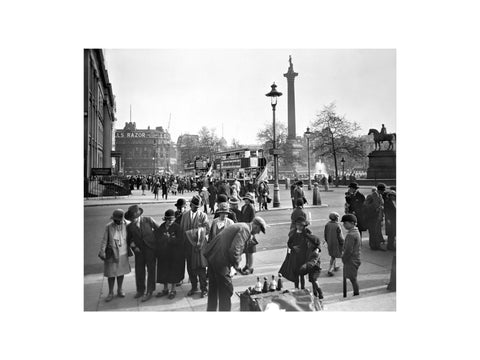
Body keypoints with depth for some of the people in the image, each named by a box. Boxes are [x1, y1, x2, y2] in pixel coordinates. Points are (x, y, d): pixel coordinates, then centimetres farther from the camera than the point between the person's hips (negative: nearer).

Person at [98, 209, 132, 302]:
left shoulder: (126, 225, -10)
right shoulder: (108, 227, -15)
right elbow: (104, 240, -11)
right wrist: (102, 252, -17)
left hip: (123, 254, 2)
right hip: (111, 254, -2)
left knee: (121, 272, 14)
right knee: (111, 273, 6)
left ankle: (119, 290, 32)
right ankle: (110, 293, 23)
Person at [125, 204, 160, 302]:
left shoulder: (148, 220, -10)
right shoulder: (129, 226, -3)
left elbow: (159, 229, 0)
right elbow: (129, 239, 10)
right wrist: (133, 246, -6)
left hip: (150, 249, -2)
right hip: (139, 250, 3)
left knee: (151, 270, 3)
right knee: (139, 271, 9)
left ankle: (149, 292, 14)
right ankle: (140, 290, 29)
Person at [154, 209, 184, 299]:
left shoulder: (177, 227, -13)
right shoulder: (161, 227, 0)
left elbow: (179, 241, -18)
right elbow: (156, 239, 2)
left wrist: (169, 238, -20)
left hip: (174, 254, -4)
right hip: (163, 253, 4)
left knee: (173, 271, 7)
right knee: (163, 271, 13)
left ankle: (173, 290, 24)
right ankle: (165, 289, 32)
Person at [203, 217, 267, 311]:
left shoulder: (240, 226, 16)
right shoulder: (245, 229, -14)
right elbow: (234, 250, -24)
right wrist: (236, 265, -11)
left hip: (212, 255, 10)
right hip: (220, 261, -10)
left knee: (213, 288, 22)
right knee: (226, 290, 4)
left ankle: (211, 309, 36)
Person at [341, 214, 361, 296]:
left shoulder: (351, 235, -23)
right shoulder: (357, 232, 9)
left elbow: (349, 250, -23)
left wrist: (343, 258, -8)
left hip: (351, 260, -10)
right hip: (356, 259, 10)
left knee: (353, 279, 1)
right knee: (353, 279, 17)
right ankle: (356, 295, 25)